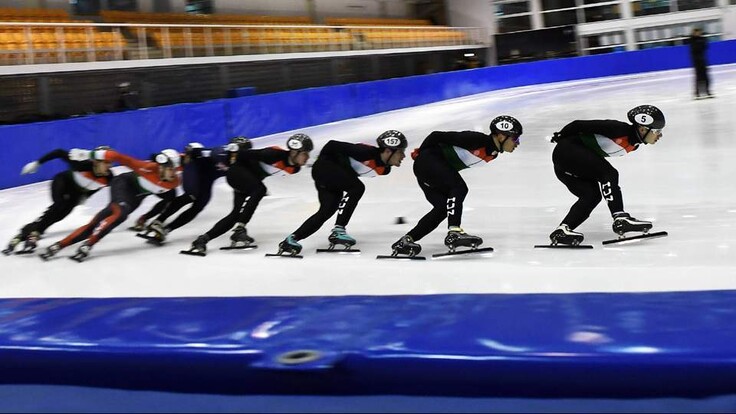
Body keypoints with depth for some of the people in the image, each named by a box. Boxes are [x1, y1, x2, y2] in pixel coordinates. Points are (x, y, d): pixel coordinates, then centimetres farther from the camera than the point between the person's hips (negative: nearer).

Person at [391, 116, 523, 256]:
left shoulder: (493, 153, 4)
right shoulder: (477, 139, -24)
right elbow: (437, 135, -19)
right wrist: (419, 153, -5)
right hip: (427, 160, -9)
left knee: (443, 208, -3)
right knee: (459, 188, -25)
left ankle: (405, 241, -1)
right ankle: (454, 233, -31)